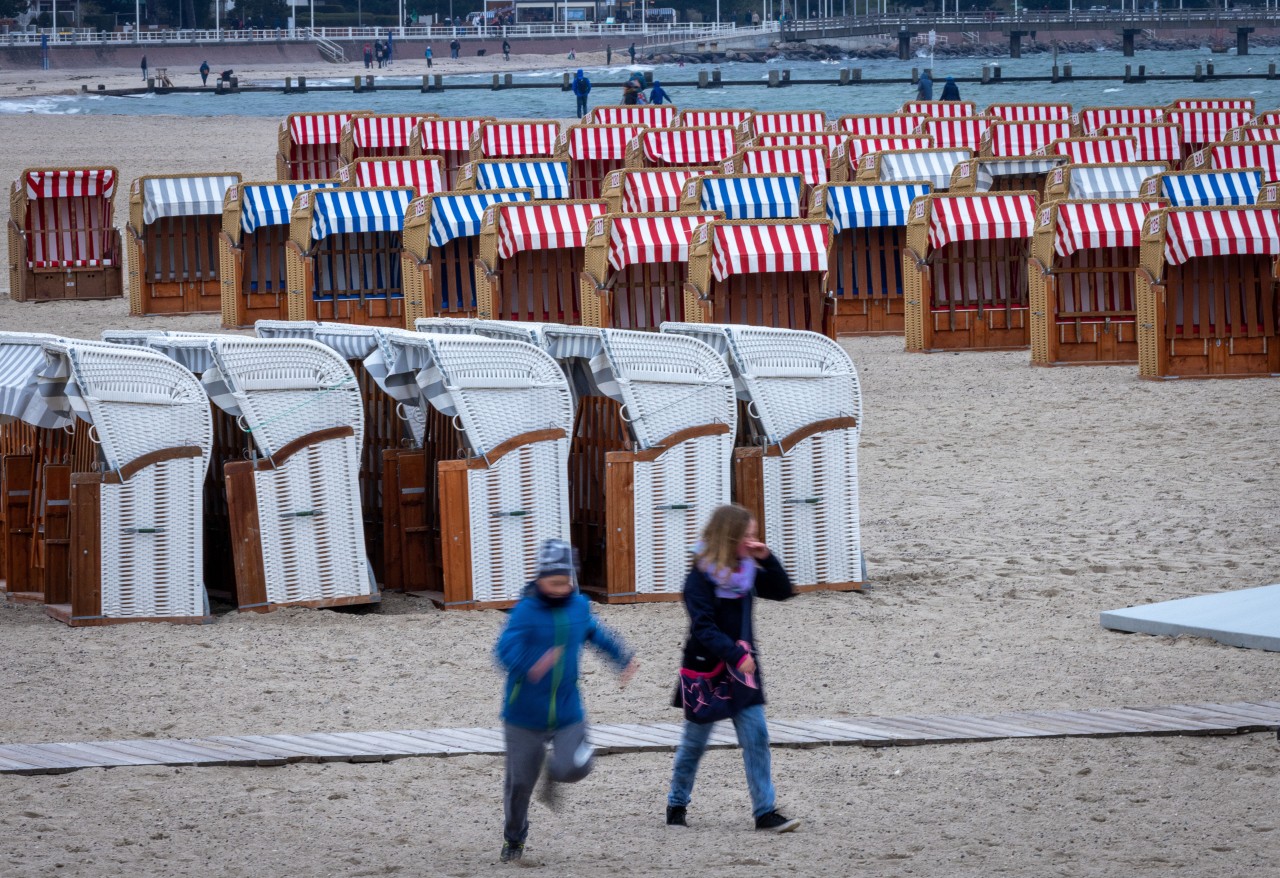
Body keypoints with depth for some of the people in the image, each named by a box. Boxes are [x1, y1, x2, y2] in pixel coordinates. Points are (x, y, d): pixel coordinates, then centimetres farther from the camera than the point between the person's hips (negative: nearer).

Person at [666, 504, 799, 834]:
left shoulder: (747, 570, 4)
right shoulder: (700, 577, -15)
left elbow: (782, 591, 10)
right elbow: (703, 628, -22)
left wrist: (766, 558, -6)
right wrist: (735, 655, -33)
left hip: (741, 667, 5)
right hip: (707, 668, -5)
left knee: (756, 736, -5)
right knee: (695, 740, 9)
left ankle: (766, 812, -6)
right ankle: (677, 804, 28)